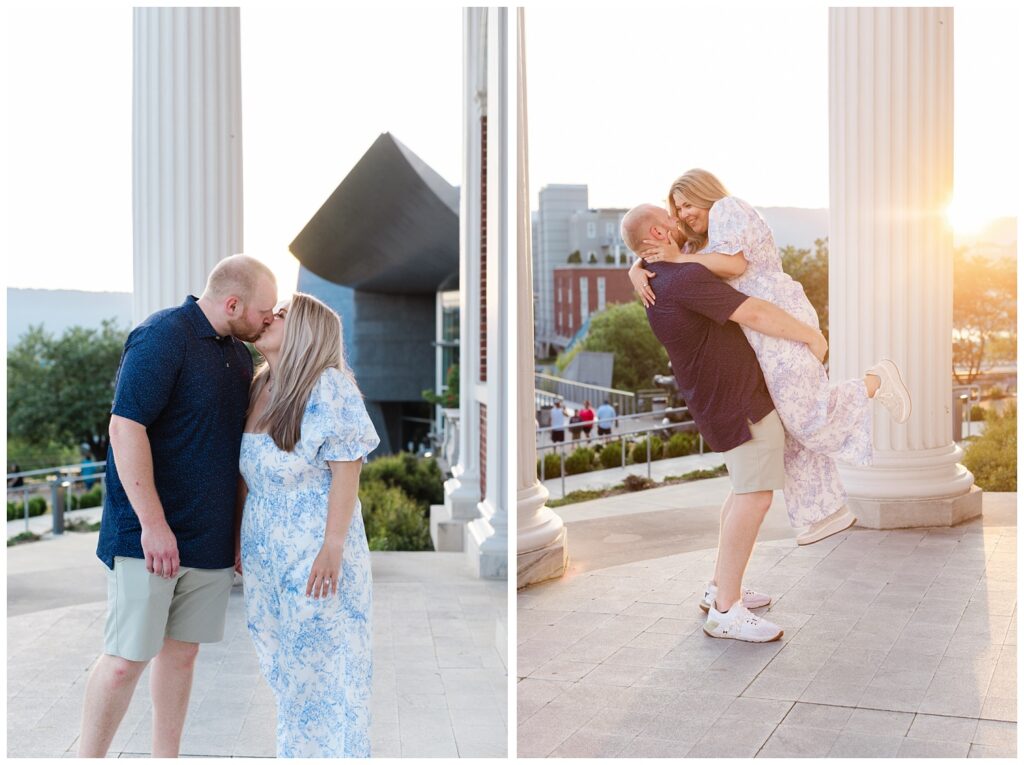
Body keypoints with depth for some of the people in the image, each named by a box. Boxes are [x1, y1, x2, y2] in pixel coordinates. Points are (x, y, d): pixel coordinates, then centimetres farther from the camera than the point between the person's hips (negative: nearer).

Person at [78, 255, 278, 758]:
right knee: (126, 659, -2)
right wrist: (153, 524, -22)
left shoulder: (239, 353, 12)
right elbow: (125, 427, -19)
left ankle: (166, 757, 24)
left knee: (181, 652, 13)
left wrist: (241, 528, 16)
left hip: (210, 537, 7)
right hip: (150, 536, -7)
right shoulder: (162, 336, -13)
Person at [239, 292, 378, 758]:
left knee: (324, 665, 2)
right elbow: (247, 474, 15)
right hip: (265, 551, 7)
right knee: (283, 665, 15)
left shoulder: (328, 387, -13)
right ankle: (295, 751, 30)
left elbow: (347, 469, -16)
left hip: (315, 550, -7)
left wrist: (333, 546, -19)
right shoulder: (258, 388, 9)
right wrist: (241, 539, 15)